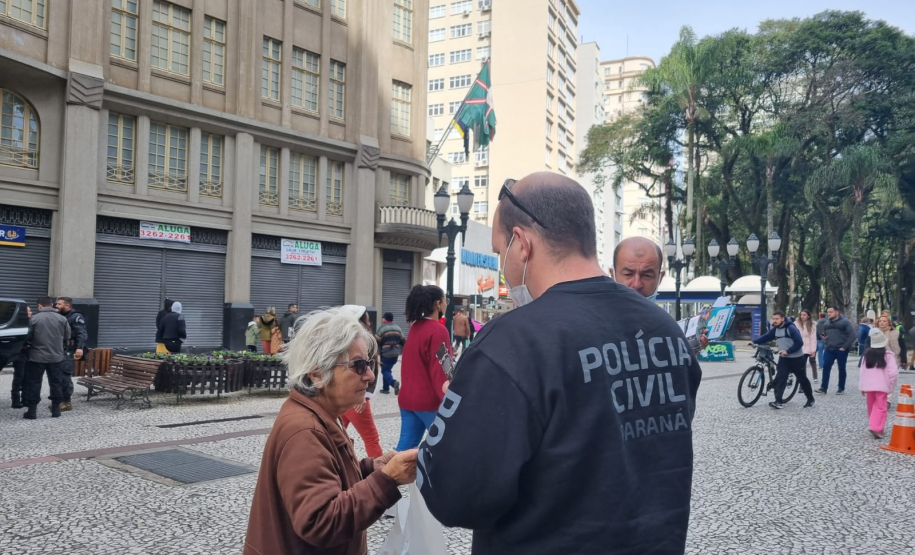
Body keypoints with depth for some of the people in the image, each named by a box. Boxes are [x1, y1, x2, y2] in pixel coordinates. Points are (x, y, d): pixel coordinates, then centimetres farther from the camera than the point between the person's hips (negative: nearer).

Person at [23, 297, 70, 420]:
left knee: (34, 383, 6)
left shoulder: (34, 319, -8)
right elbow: (67, 337, 7)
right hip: (56, 356, 3)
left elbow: (28, 337, -1)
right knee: (55, 382, 11)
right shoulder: (62, 319, 0)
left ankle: (32, 410, 6)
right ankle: (56, 409, 14)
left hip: (37, 356, -3)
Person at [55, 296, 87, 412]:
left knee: (65, 377, -9)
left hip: (68, 352, -9)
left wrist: (80, 347, -34)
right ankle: (60, 400, 18)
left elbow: (82, 334, -20)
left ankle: (67, 402, -3)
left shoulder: (76, 317, -8)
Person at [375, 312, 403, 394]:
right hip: (395, 354, 6)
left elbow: (376, 342, -10)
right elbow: (403, 341, 12)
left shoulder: (382, 328, -10)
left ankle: (393, 382, -23)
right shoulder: (398, 328, 9)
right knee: (388, 369, 19)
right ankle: (386, 388, 20)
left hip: (386, 354, -6)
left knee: (385, 370, 1)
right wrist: (401, 351, 24)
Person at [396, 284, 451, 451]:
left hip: (407, 398, 8)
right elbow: (440, 371, -19)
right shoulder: (438, 330, -15)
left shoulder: (415, 327, 9)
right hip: (429, 400, -8)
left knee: (406, 445, 8)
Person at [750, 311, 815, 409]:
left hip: (797, 359, -6)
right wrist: (754, 341, -10)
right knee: (780, 379, -7)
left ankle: (811, 400, 25)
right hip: (784, 358, 6)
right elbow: (766, 336, 1)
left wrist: (787, 351, -26)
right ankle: (779, 401, -10)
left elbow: (799, 342, -23)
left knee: (802, 380, 8)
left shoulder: (791, 328, -18)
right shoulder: (775, 329, 4)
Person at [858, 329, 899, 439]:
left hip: (868, 385, 4)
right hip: (882, 385, -4)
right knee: (880, 407, -5)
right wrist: (891, 385, 1)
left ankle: (875, 426, 29)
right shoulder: (888, 355, -6)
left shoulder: (867, 354, 6)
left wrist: (862, 386, 11)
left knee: (871, 407, 17)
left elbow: (862, 371, 7)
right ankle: (876, 428, -20)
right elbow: (893, 372, -11)